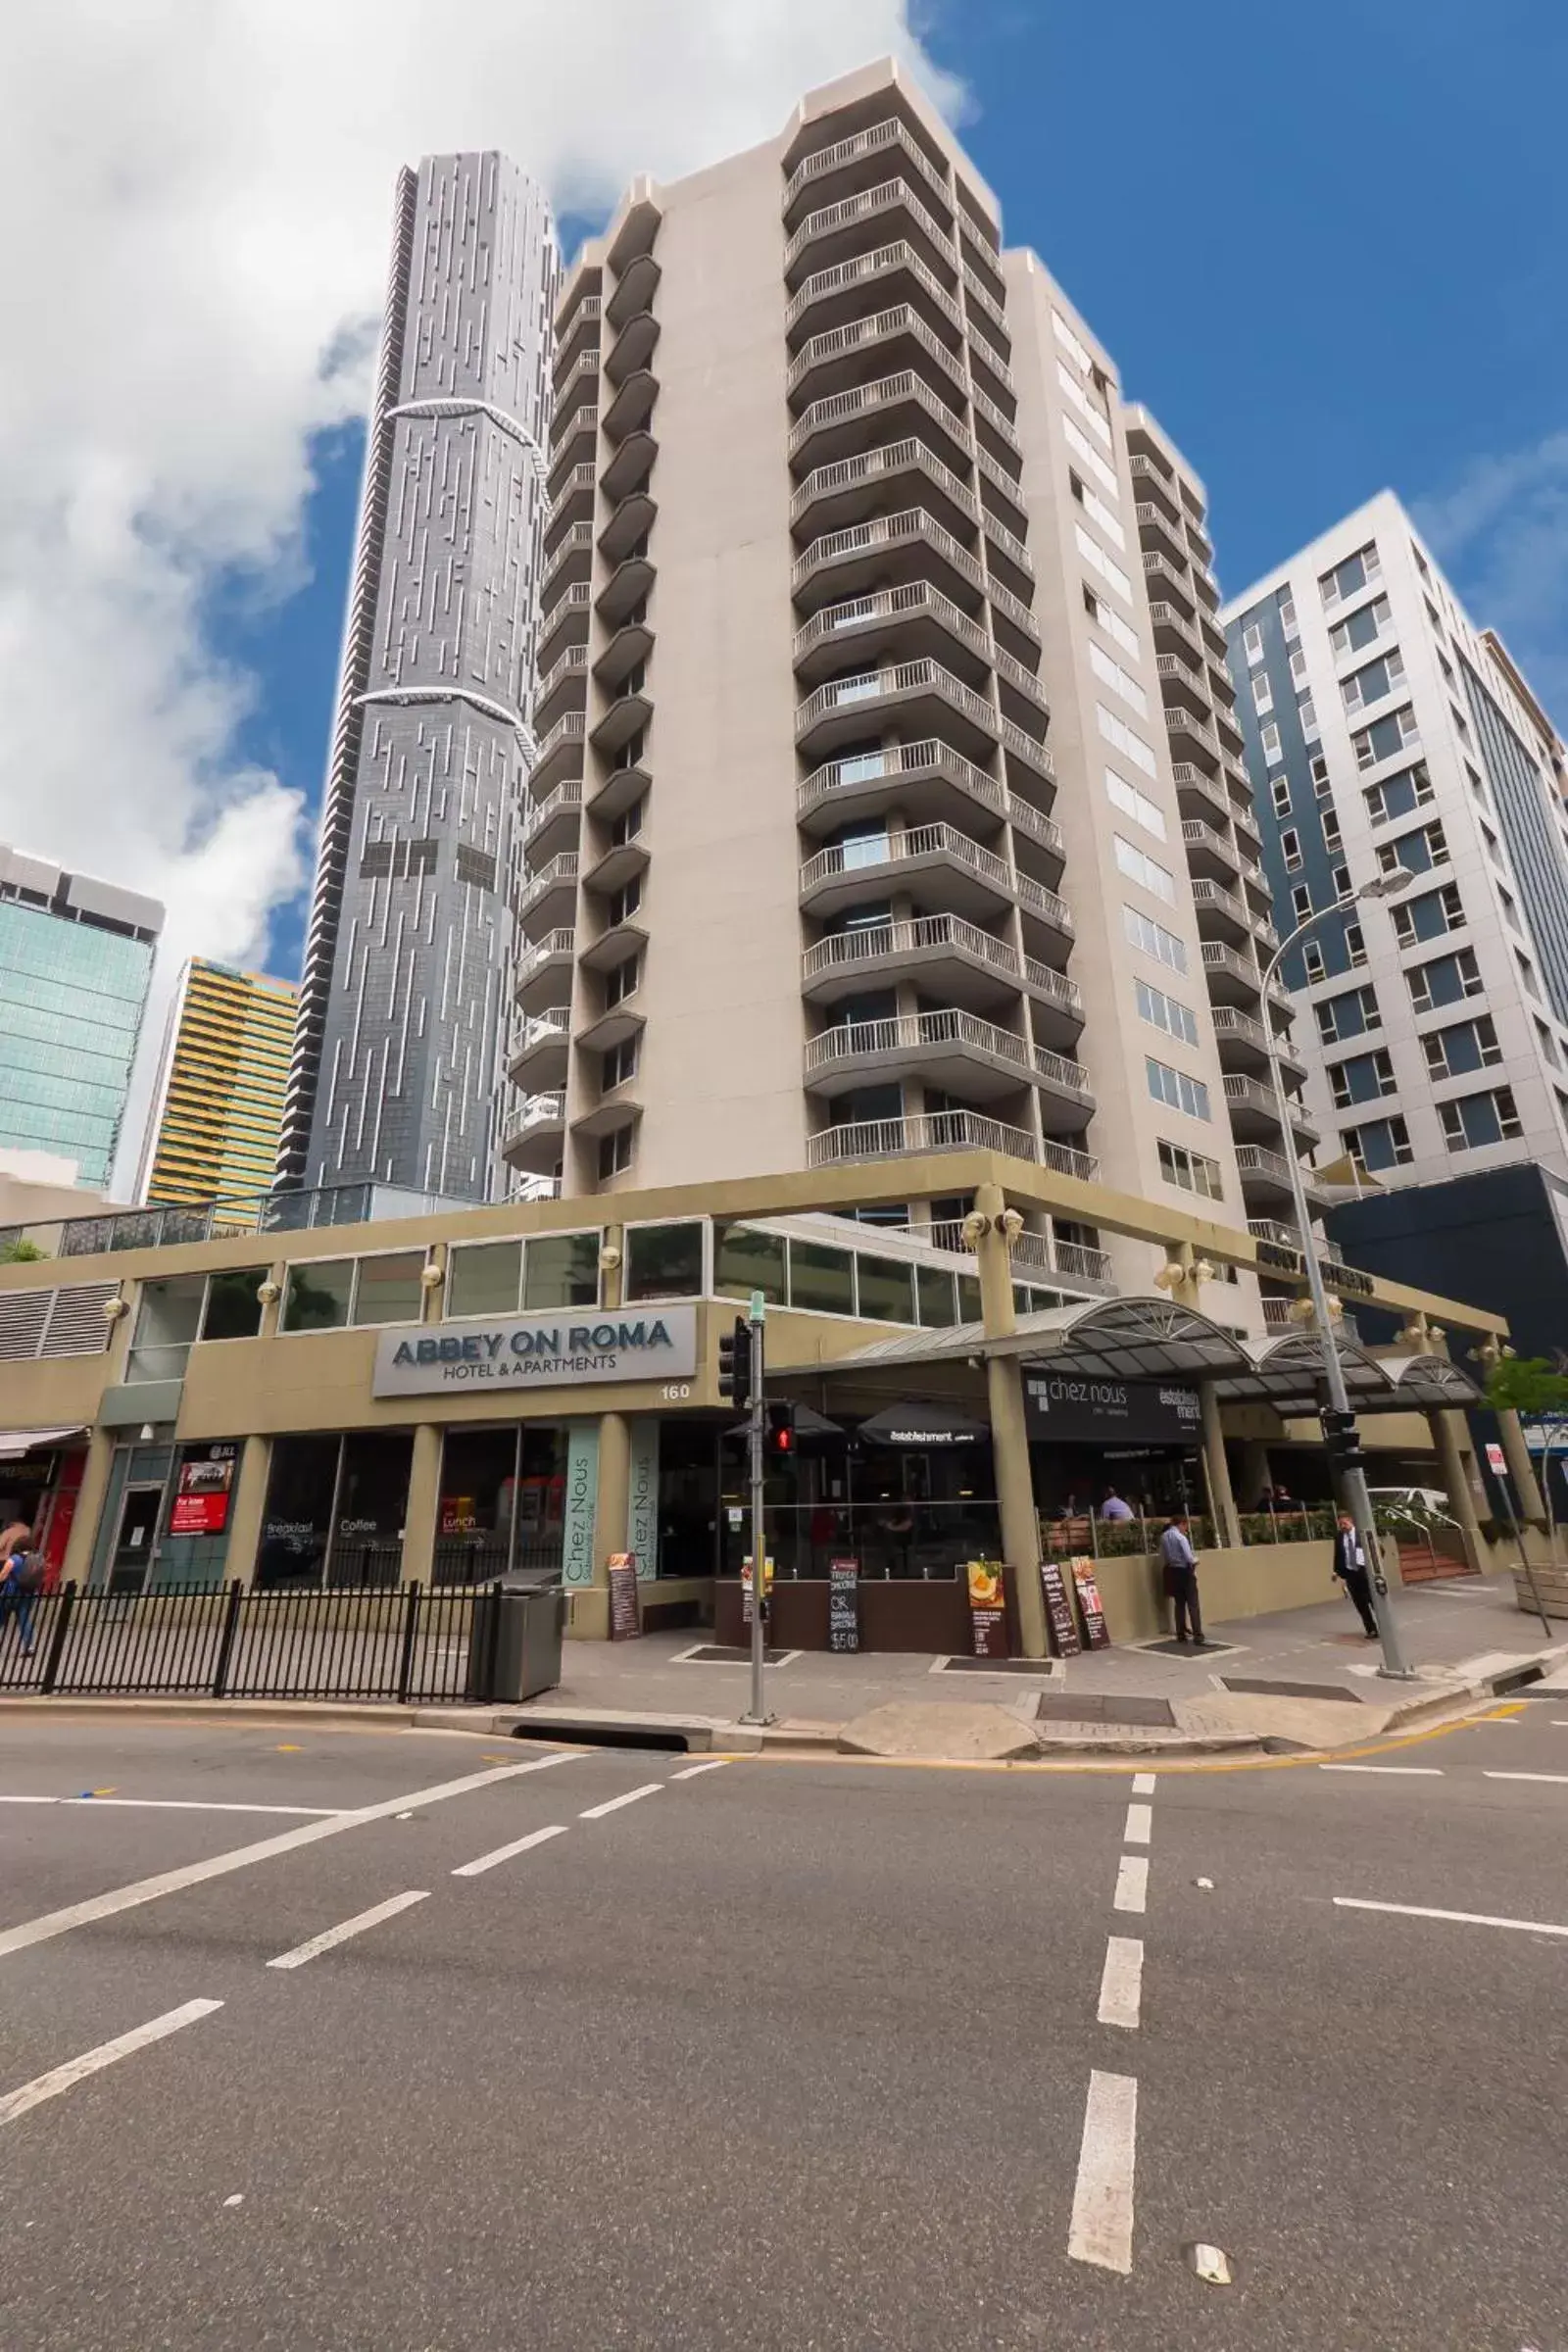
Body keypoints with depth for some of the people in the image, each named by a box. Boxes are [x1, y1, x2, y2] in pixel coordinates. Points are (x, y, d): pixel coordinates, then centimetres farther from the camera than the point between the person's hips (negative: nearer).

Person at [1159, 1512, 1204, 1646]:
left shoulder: (1163, 1537, 5)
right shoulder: (1181, 1537, -17)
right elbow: (1189, 1558, -18)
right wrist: (1196, 1560, 3)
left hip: (1172, 1572, 7)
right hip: (1185, 1572, -7)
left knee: (1179, 1603, 15)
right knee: (1193, 1604, -3)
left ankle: (1181, 1634, 19)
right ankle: (1197, 1635, -7)